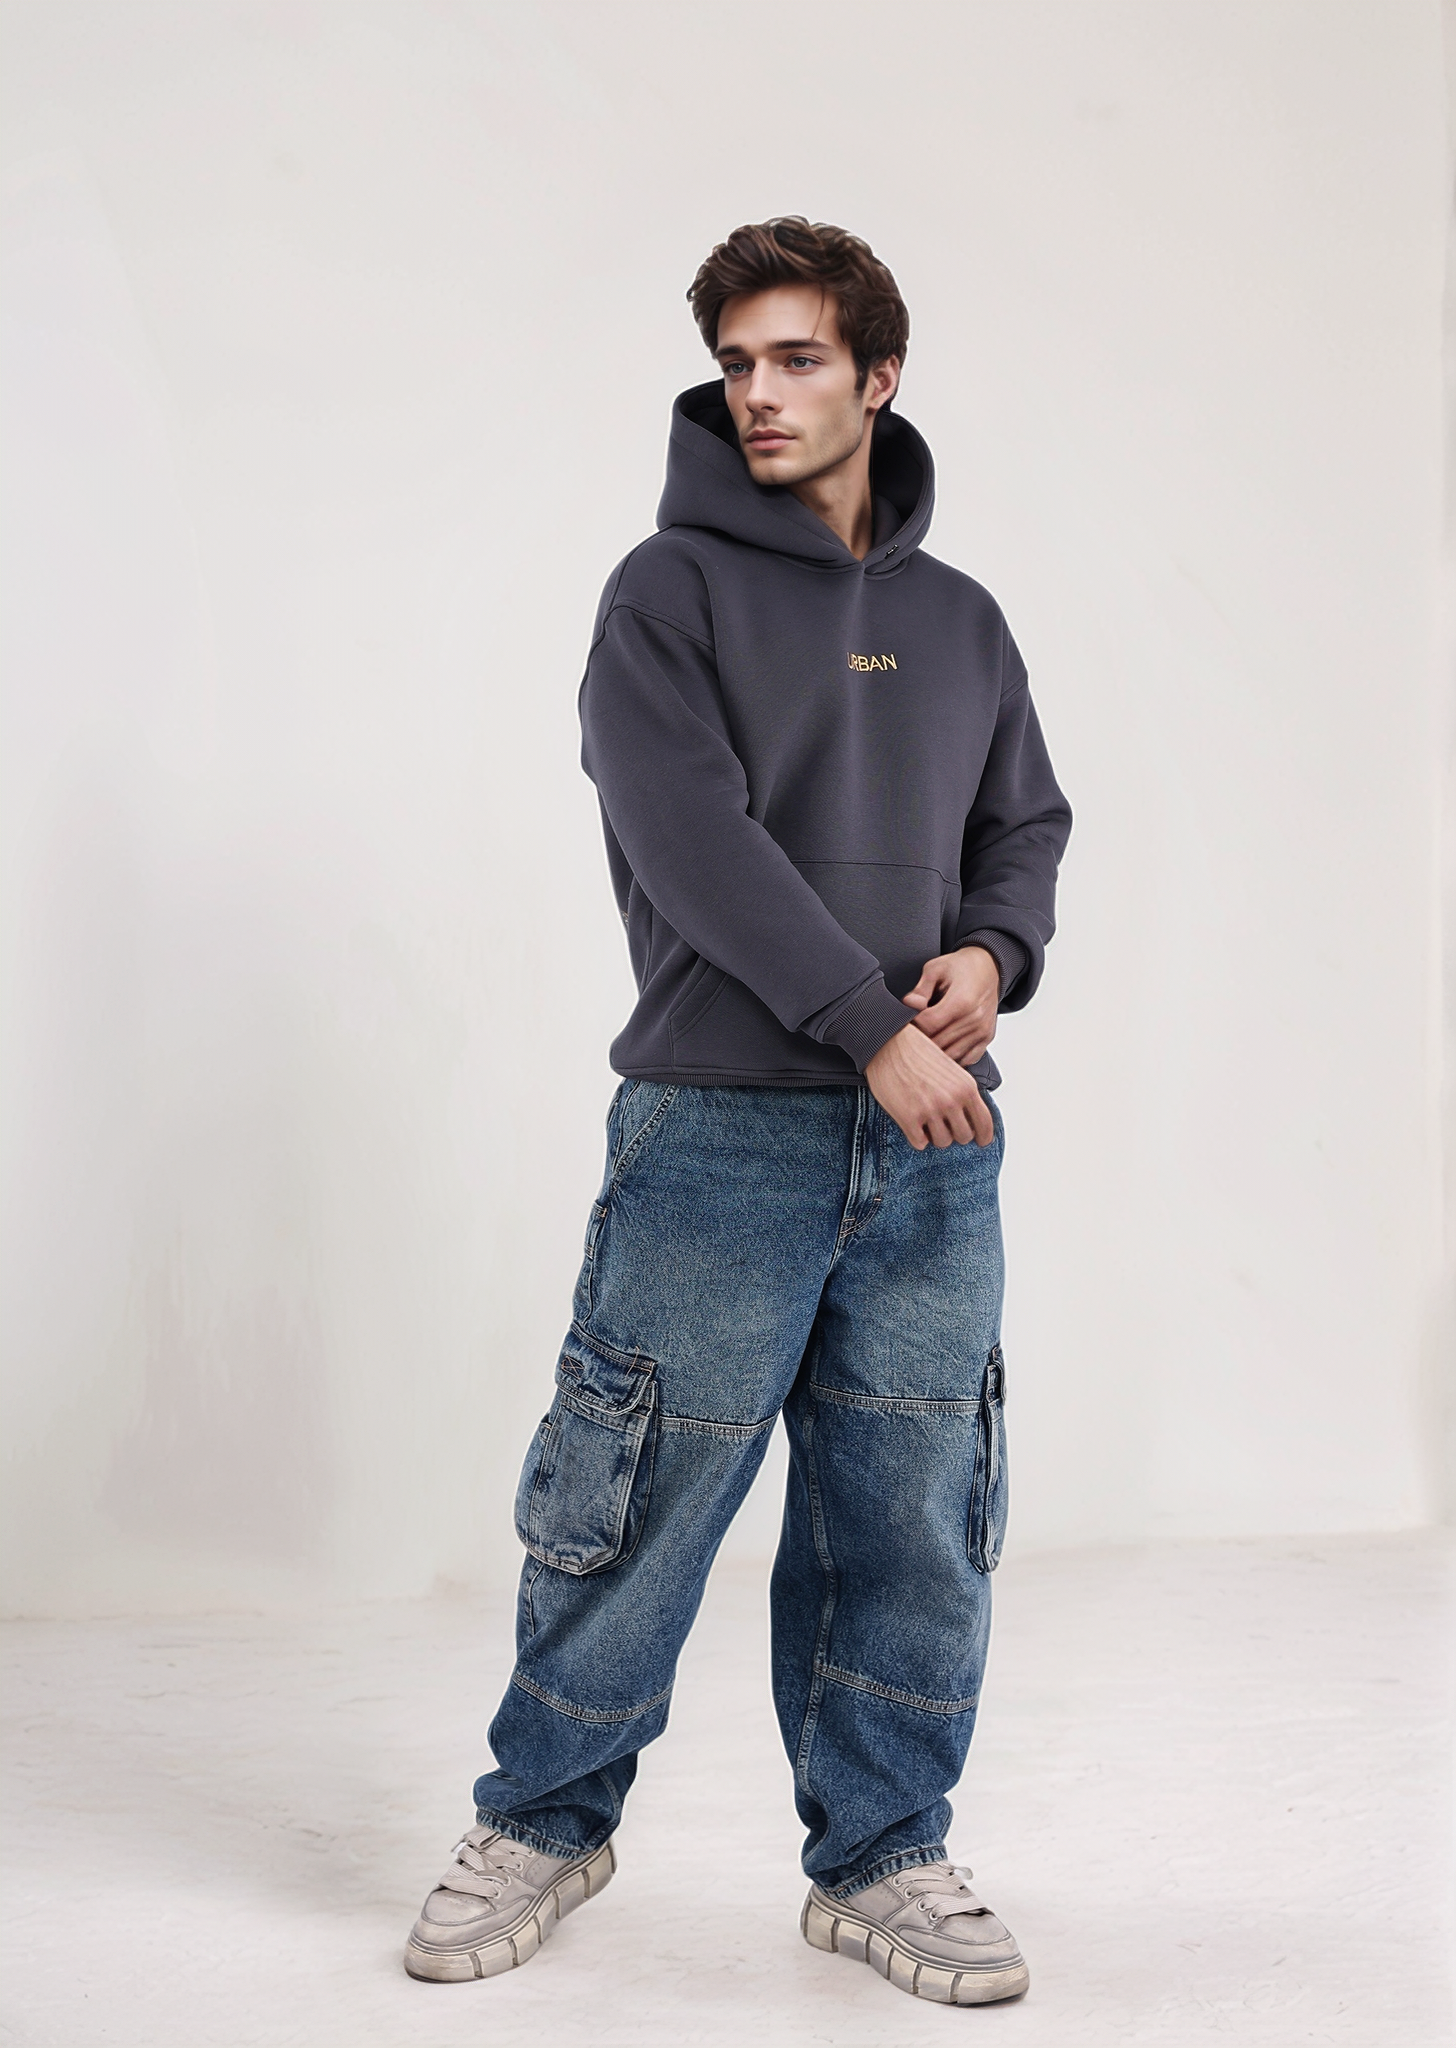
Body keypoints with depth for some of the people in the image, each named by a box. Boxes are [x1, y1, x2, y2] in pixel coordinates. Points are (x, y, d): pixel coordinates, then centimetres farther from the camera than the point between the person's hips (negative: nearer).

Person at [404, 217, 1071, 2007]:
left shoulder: (960, 621, 16)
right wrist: (873, 1024, -17)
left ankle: (880, 1855, 24)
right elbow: (693, 835, -12)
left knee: (912, 1521, 8)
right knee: (640, 1504, 3)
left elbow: (1026, 828, 21)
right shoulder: (672, 589, 1)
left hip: (931, 1150, 4)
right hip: (722, 1133, -4)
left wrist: (995, 952, -2)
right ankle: (544, 1821, 24)